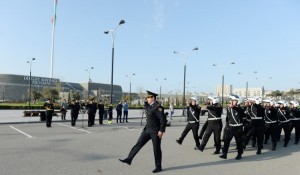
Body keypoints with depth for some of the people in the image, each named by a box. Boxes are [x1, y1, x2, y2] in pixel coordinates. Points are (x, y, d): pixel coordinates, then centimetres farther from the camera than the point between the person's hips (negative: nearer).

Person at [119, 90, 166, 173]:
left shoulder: (158, 107, -18)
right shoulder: (149, 106, 9)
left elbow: (163, 120, -21)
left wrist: (161, 131, -22)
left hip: (155, 132, -8)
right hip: (147, 130, 8)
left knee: (156, 149, 4)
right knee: (138, 144, 4)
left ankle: (158, 167, 19)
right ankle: (129, 159, 9)